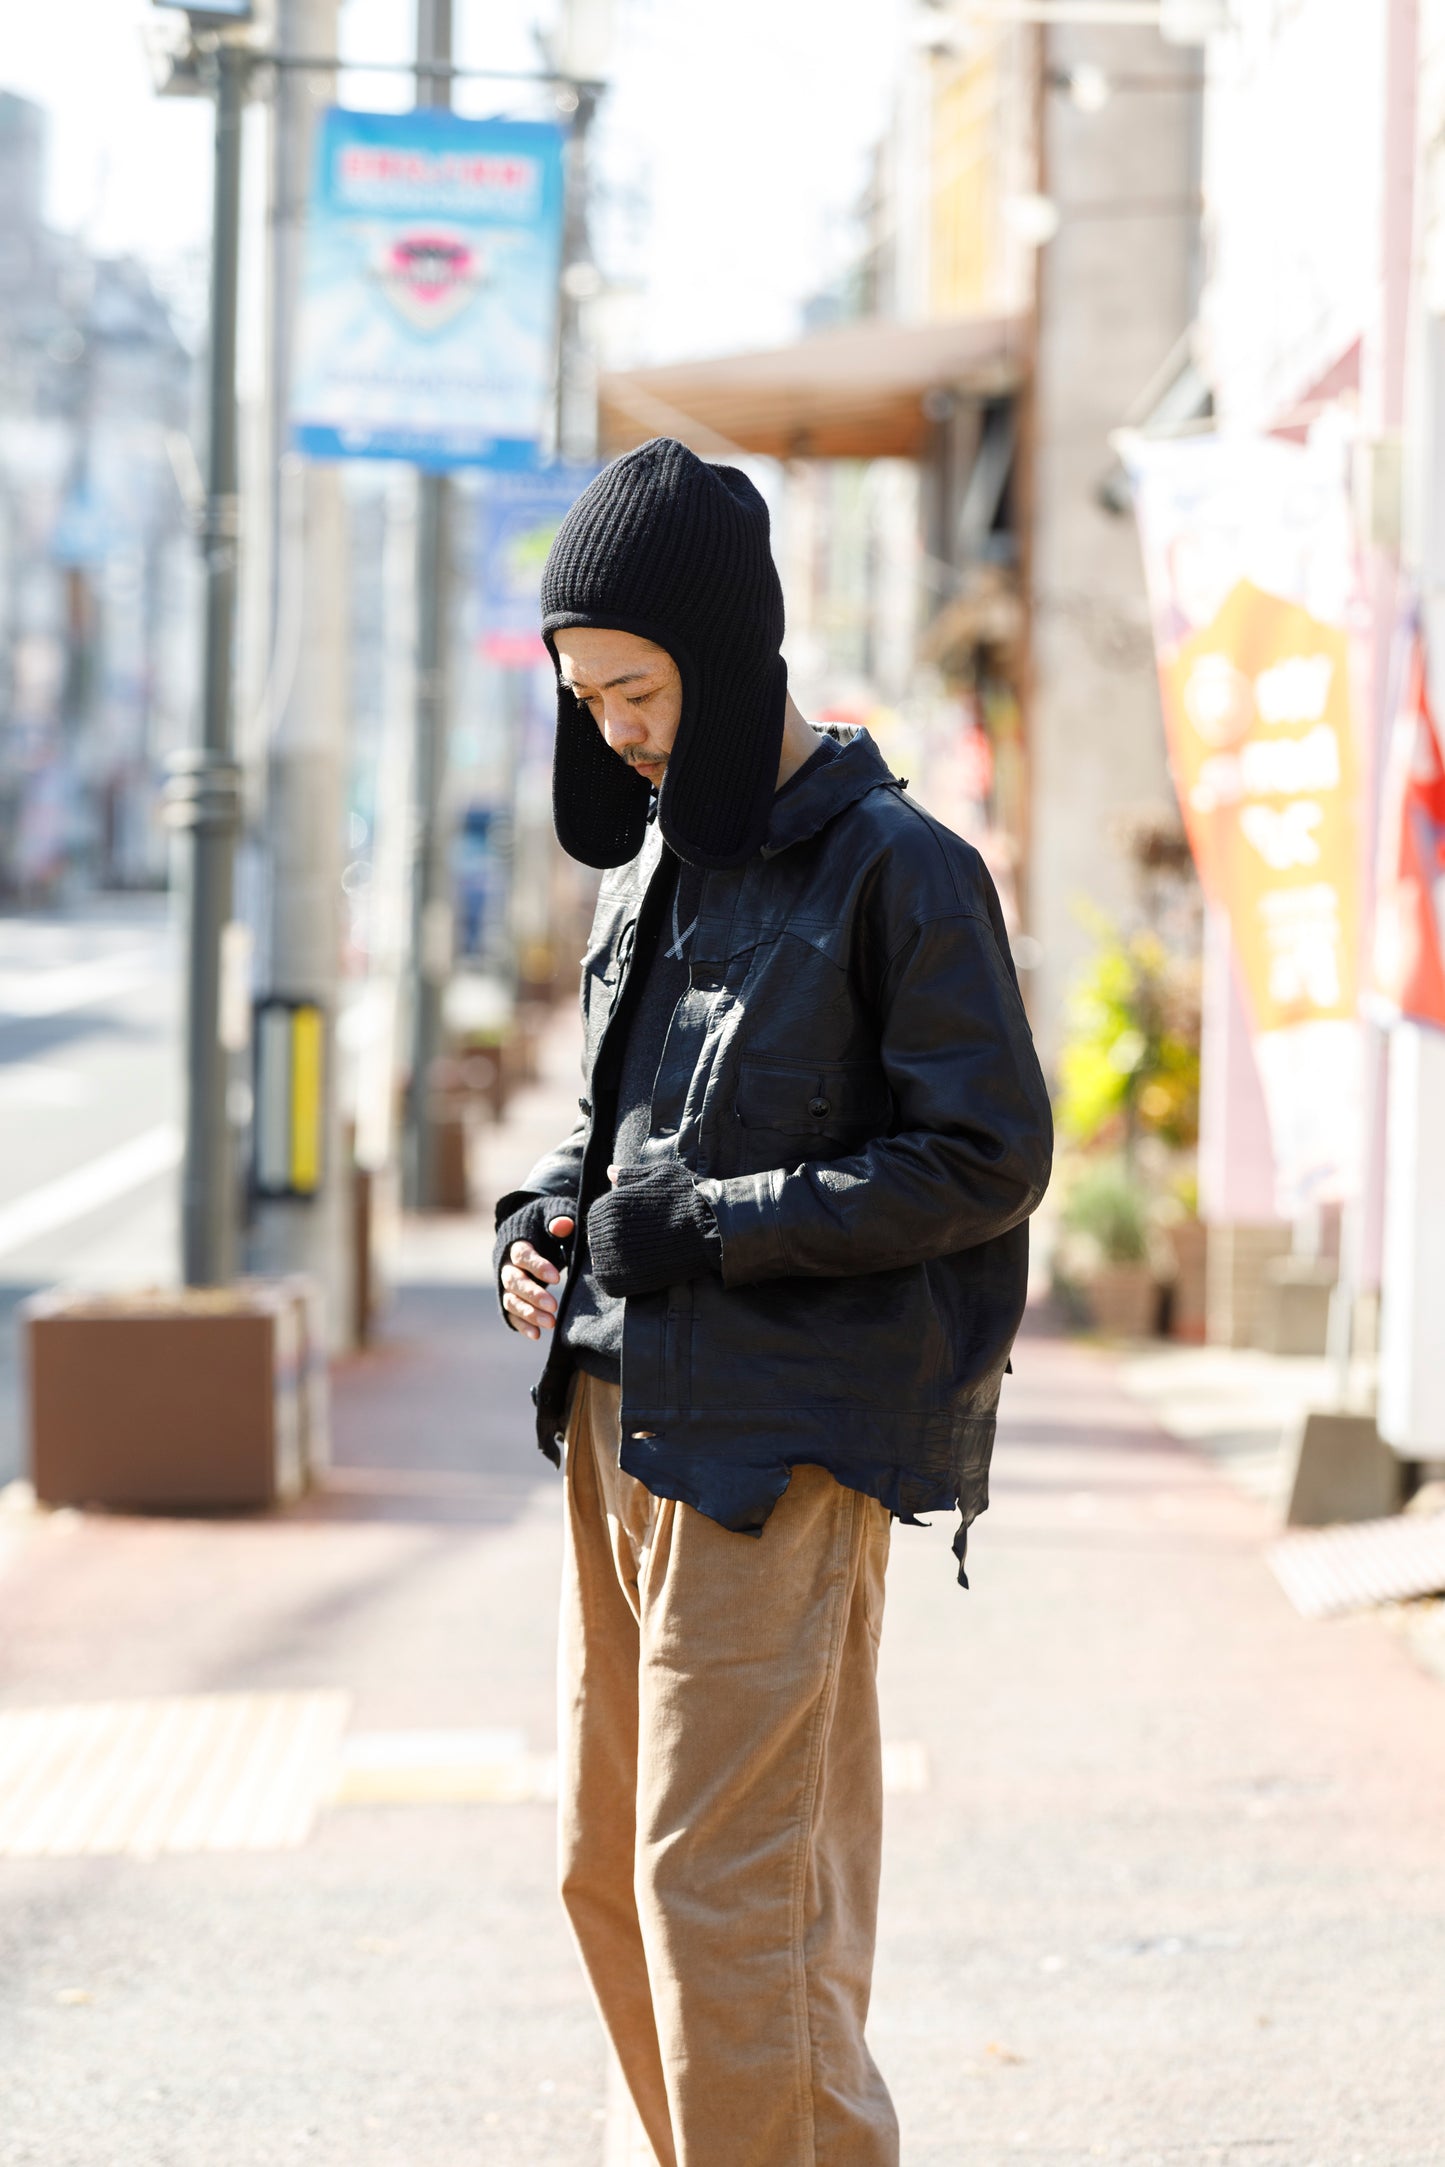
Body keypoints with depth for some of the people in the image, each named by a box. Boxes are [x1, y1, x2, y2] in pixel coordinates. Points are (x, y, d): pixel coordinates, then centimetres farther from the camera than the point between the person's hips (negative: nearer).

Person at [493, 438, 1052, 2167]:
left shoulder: (896, 868, -9)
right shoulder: (652, 864, 14)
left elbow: (987, 1160, -12)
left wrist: (704, 1228, -15)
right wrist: (543, 1214, 4)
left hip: (780, 1440, -8)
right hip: (619, 1415, 8)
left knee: (728, 1888, -9)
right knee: (609, 1873, 10)